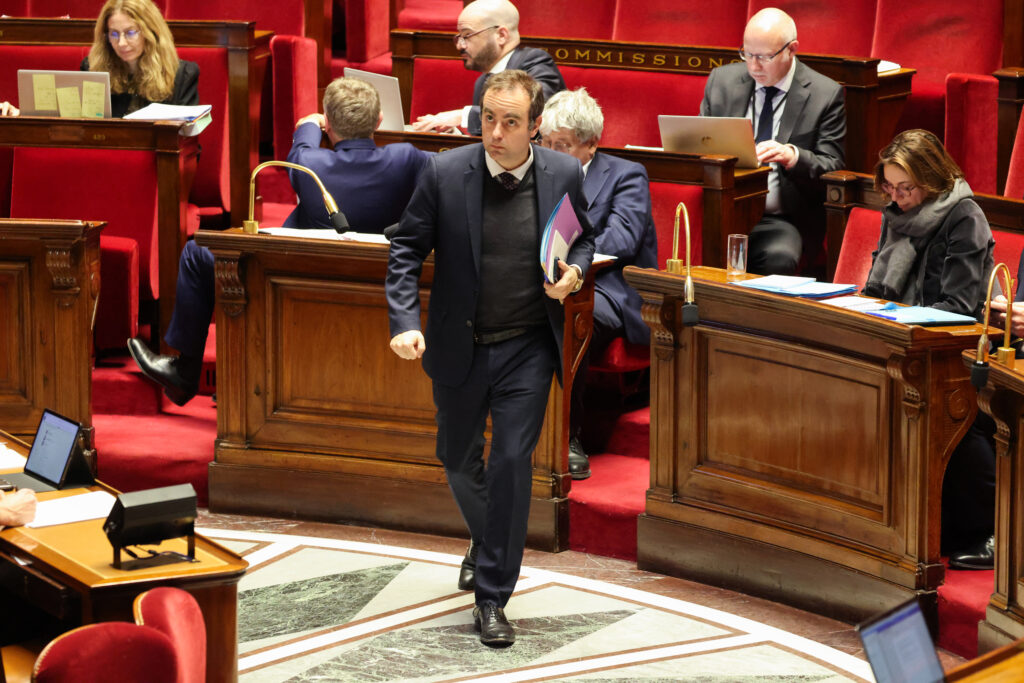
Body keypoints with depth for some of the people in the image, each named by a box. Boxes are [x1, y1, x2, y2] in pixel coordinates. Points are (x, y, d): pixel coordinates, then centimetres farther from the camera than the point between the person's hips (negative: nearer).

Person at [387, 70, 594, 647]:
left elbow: (585, 238, 10)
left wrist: (575, 272, -12)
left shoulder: (563, 174, -7)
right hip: (460, 349, 1)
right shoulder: (445, 173, -11)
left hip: (528, 349, -1)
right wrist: (405, 322, -17)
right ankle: (485, 541, 48)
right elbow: (407, 250, -4)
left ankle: (493, 596, 2)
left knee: (512, 463, -7)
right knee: (459, 459, 17)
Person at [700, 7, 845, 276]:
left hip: (781, 221, -2)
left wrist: (792, 156, -22)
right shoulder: (722, 80, 11)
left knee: (778, 257, -35)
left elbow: (831, 168, -2)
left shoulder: (825, 95, 1)